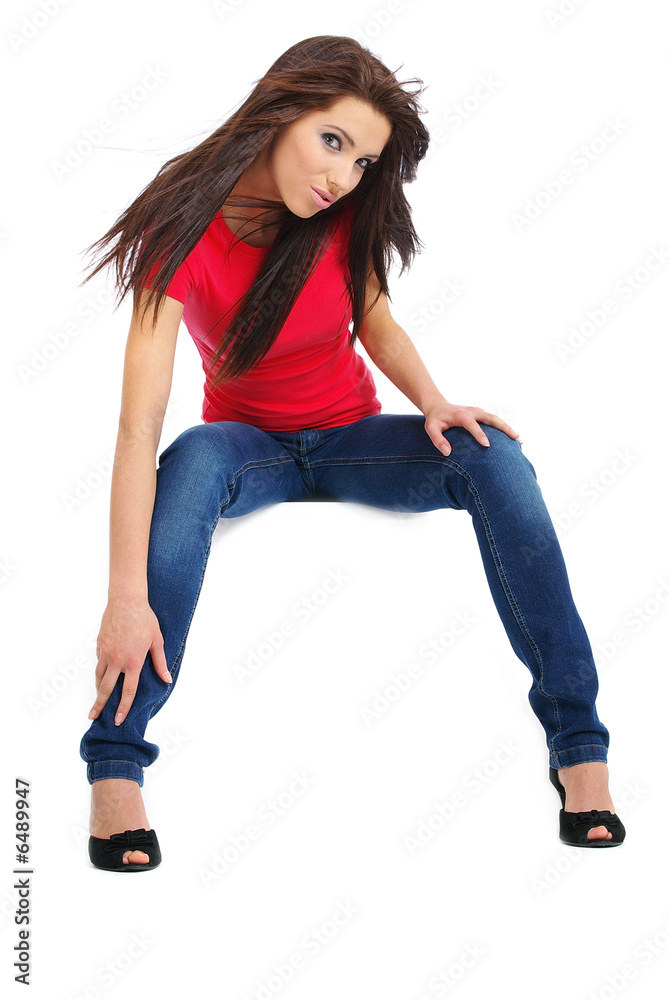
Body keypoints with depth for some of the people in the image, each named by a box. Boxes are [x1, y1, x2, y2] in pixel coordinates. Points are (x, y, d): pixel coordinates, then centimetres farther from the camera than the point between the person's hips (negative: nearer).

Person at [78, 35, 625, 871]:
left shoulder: (345, 216, -10)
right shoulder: (184, 229, -21)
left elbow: (377, 323, 6)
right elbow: (139, 426, -29)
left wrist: (432, 403, -17)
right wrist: (129, 598, -38)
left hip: (351, 438, 3)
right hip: (247, 442, -2)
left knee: (493, 458, -26)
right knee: (195, 461, -38)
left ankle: (577, 744, -22)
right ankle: (114, 767, -34)